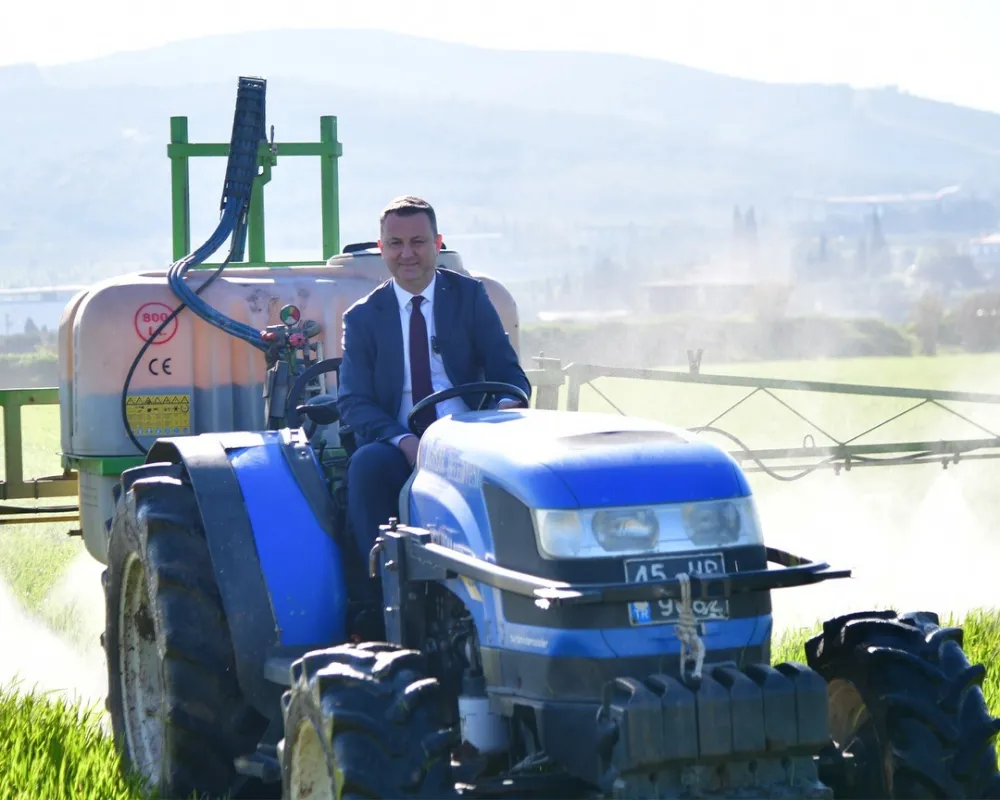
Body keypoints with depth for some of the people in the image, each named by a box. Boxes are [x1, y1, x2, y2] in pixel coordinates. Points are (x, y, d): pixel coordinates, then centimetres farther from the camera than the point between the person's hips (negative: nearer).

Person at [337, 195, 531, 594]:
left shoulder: (470, 296, 12)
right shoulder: (362, 317, 11)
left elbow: (506, 371, 6)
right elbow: (353, 402, 1)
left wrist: (508, 404, -21)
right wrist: (403, 441, -19)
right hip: (397, 449, 0)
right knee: (367, 464, -35)